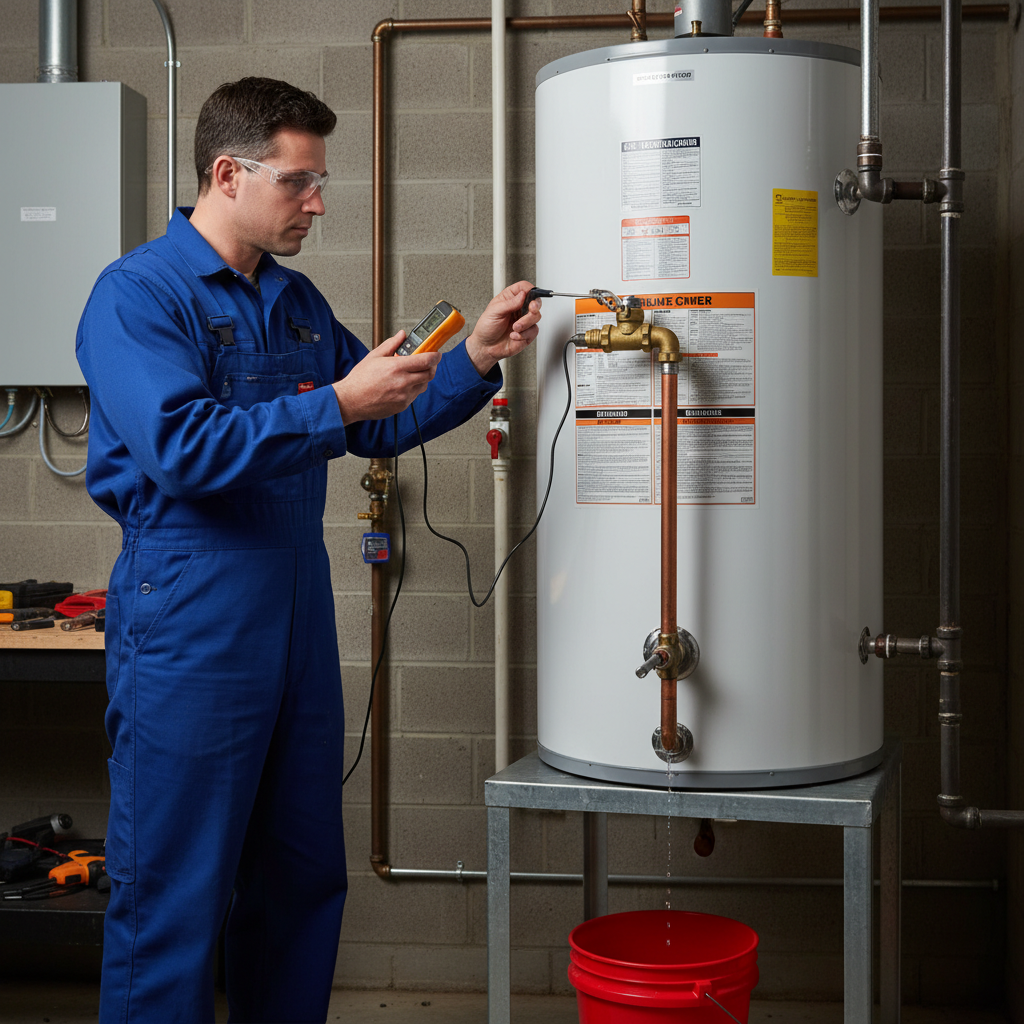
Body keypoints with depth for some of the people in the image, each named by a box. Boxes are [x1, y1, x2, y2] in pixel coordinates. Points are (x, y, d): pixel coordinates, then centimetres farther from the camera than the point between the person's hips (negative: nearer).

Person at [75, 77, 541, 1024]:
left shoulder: (295, 301, 15)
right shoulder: (138, 294, -10)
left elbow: (380, 425, 20)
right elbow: (180, 448, -23)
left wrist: (477, 359, 7)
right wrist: (335, 406, -21)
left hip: (300, 618, 8)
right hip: (189, 629, -8)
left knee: (304, 877, 16)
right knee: (174, 899, 0)